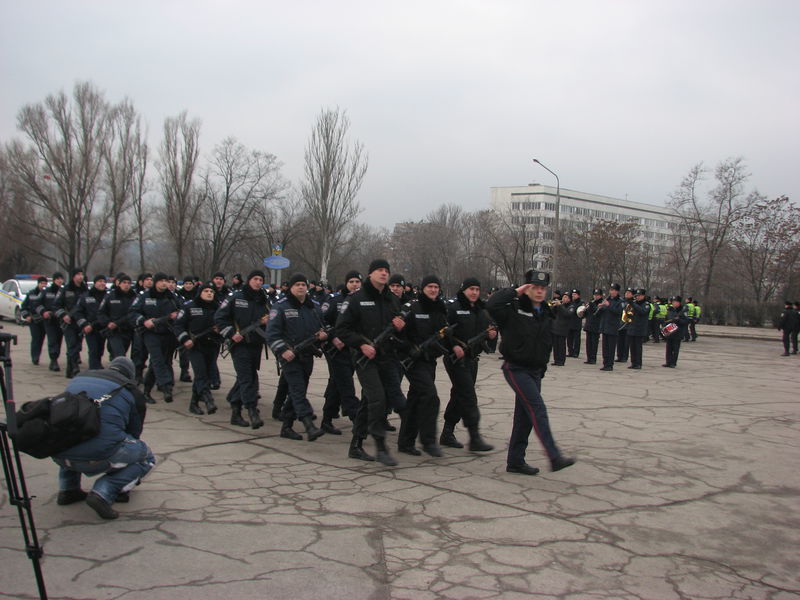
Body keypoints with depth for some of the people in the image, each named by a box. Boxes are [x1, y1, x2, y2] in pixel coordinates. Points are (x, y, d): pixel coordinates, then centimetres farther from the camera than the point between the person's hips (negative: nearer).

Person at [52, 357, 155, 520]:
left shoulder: (78, 379, 25)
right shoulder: (132, 392, 13)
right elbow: (134, 433, 22)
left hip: (60, 455, 6)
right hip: (99, 456, -5)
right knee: (146, 458, 19)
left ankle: (67, 490, 27)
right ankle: (103, 493, -1)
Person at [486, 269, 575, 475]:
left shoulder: (546, 315, 12)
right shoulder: (514, 309, -10)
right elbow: (492, 304, -30)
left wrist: (542, 369, 16)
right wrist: (515, 292, -19)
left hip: (535, 371, 7)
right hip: (516, 369, -7)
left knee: (525, 417, 10)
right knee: (538, 410, -16)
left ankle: (515, 462, 18)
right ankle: (554, 457, -18)